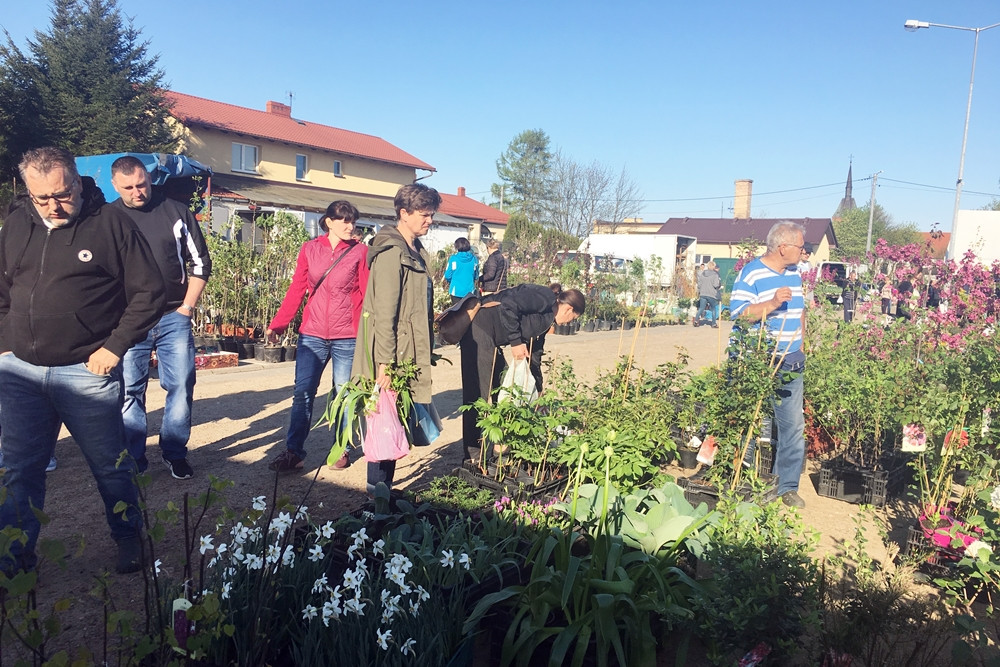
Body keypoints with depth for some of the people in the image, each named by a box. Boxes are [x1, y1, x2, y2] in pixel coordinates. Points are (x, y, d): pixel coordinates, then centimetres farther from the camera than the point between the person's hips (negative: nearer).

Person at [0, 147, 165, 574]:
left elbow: (149, 291, -7)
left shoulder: (110, 223, -6)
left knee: (109, 466, 8)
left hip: (87, 371, -4)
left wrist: (115, 348, -10)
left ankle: (129, 539, 28)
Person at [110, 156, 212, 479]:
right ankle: (133, 459, 16)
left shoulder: (176, 213, 3)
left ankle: (175, 453, 14)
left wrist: (187, 307, 1)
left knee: (181, 386, 0)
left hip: (174, 318, 0)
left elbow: (200, 263, 6)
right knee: (129, 391, 4)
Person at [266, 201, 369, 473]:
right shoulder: (309, 249, 6)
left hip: (347, 337, -2)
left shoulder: (360, 251, 0)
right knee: (302, 393, 0)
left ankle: (342, 450, 23)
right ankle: (293, 452, 8)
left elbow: (368, 294, -2)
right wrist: (277, 325, 0)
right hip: (312, 335, 2)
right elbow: (296, 290, 7)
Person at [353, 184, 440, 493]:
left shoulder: (416, 252, 14)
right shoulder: (392, 253, -16)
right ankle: (378, 491, 14)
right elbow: (384, 313, -21)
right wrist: (385, 363, -22)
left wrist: (426, 352, 17)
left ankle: (383, 488, 26)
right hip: (393, 359, -9)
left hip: (410, 357, 9)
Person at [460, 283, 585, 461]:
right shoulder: (544, 297, -11)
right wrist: (516, 341, -19)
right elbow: (508, 305, -25)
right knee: (480, 393, -10)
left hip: (491, 339, 11)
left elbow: (534, 353, 25)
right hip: (479, 329, -11)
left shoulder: (545, 318, 19)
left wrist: (538, 393, 26)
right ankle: (473, 456, -5)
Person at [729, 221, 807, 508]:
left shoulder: (794, 274, 14)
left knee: (794, 426, 9)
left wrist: (800, 344, 18)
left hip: (791, 363, 7)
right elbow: (738, 314, -18)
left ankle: (787, 486, 21)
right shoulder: (751, 274, -11)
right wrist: (772, 304, -29)